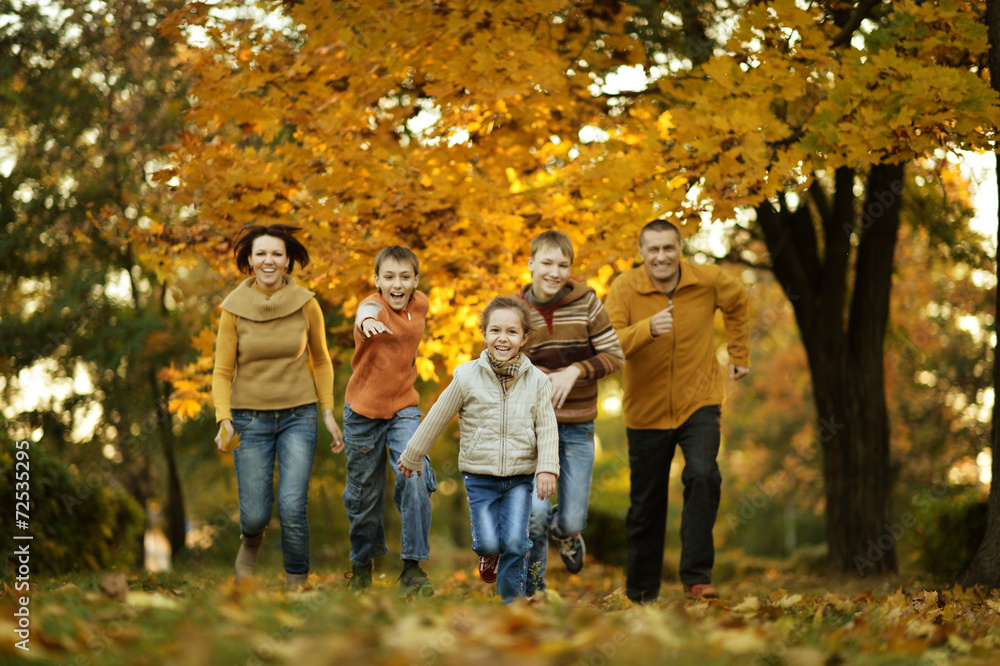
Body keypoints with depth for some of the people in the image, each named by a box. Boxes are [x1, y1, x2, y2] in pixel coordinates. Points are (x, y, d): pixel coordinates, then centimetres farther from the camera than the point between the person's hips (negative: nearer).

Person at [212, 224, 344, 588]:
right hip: (250, 418, 0)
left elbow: (321, 361, 9)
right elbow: (222, 371, -2)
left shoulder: (306, 304, -5)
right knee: (256, 514, 0)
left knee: (292, 507, -15)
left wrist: (328, 413, 3)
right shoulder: (234, 308, -7)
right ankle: (251, 539, 37)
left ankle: (296, 583, 3)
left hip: (298, 417, 0)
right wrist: (224, 420, -16)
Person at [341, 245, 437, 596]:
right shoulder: (373, 305, -19)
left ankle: (413, 567, -10)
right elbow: (366, 313, -47)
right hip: (364, 410, -2)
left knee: (415, 479, -19)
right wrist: (366, 321, -69)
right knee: (365, 492, 11)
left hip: (404, 408, 2)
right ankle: (362, 561, 37)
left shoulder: (421, 304, -2)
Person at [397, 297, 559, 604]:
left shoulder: (537, 381, -3)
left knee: (515, 542, -10)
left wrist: (547, 468, -15)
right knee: (489, 542, -6)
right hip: (479, 477, 0)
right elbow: (437, 419, 4)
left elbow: (547, 428, -1)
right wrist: (412, 457, 12)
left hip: (520, 477, 1)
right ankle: (489, 554, 32)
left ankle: (511, 598, 12)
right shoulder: (467, 377, -6)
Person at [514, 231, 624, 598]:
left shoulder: (585, 302, -6)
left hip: (578, 427, 1)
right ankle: (532, 588, 12)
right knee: (535, 510, -15)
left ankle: (562, 529, 44)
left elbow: (614, 355, -4)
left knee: (572, 521, 3)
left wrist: (575, 371, -19)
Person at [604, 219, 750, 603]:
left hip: (699, 403, 0)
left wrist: (740, 355, 19)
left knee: (702, 477, -25)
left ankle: (697, 578, -19)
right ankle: (640, 595, 26)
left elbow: (737, 302, 17)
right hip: (646, 410, 0)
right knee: (646, 506, 9)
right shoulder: (625, 289, -12)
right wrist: (648, 328, -40)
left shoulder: (708, 282, -6)